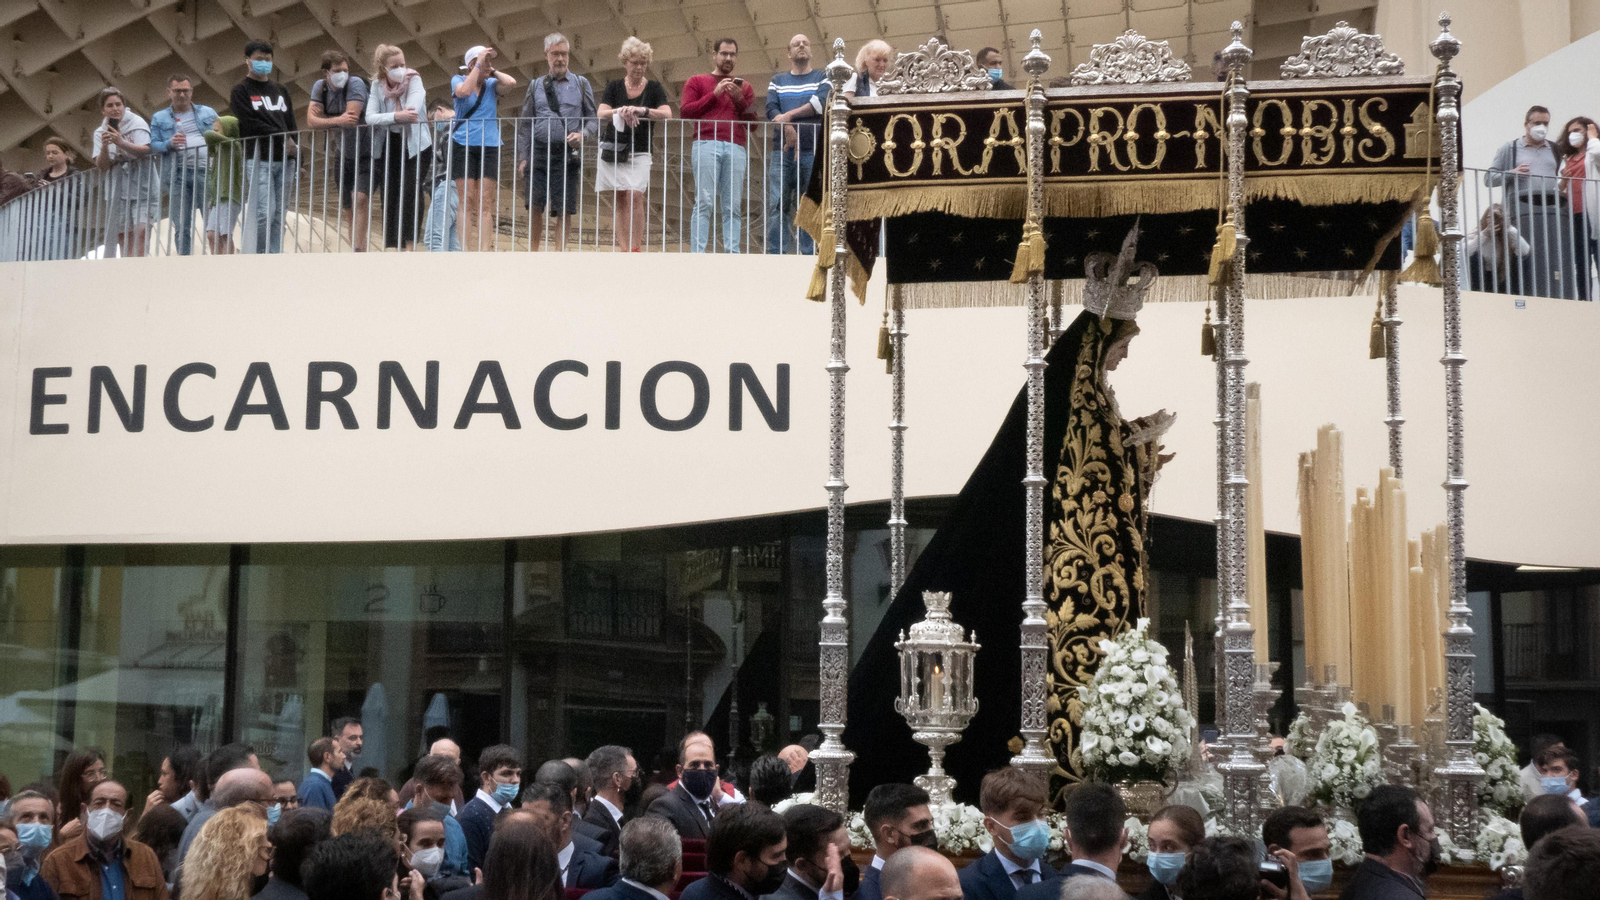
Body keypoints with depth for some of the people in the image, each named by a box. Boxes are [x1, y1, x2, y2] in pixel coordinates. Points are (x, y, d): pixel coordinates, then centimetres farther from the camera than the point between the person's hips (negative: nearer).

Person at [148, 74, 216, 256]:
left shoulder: (207, 113, 18)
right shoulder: (159, 118, 16)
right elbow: (153, 145, 7)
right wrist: (169, 143, -12)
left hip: (205, 172, 0)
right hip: (177, 175, 0)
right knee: (181, 226, 0)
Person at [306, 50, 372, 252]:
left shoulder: (355, 84, -17)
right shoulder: (320, 87, -1)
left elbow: (351, 118, -29)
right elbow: (311, 121, -14)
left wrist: (325, 122, -15)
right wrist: (338, 121, -30)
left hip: (364, 154, -6)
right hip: (342, 155, 6)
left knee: (359, 200, -22)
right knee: (348, 209, 8)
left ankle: (359, 251, -27)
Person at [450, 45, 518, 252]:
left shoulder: (492, 85, 10)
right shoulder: (458, 80, 5)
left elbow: (511, 83, -9)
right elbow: (464, 91, -17)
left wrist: (493, 71, 4)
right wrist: (479, 65, -10)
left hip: (489, 147, 2)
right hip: (464, 145, -2)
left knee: (485, 203, -3)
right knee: (467, 202, -5)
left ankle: (486, 250, -8)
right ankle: (465, 249, -7)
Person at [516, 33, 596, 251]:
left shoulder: (581, 84, 11)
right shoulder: (536, 85, 14)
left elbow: (592, 118, 10)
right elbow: (525, 124, 13)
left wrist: (582, 135, -12)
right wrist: (523, 158, 5)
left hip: (567, 153, -1)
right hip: (539, 151, 1)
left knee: (563, 208, -3)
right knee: (535, 206, -3)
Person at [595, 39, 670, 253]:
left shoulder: (654, 88, 5)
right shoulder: (614, 86, 9)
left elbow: (667, 113, -9)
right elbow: (601, 113, -4)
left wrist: (643, 110, -25)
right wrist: (620, 112, -24)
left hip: (640, 152, -2)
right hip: (613, 148, 2)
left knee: (635, 195, -17)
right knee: (619, 199, 1)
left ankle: (636, 247, -15)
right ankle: (623, 248, 2)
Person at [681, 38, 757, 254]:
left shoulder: (744, 87, 24)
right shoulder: (697, 81, 17)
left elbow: (752, 121, 18)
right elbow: (685, 111, 5)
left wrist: (739, 99, 1)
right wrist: (714, 94, -1)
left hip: (736, 148, 3)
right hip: (707, 145, -3)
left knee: (733, 206, -3)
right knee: (704, 202, -11)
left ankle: (732, 253, -6)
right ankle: (697, 253, -14)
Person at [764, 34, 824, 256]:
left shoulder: (822, 78, 13)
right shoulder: (777, 81, 19)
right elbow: (771, 109, 4)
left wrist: (789, 115, -10)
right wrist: (787, 128, -15)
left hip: (812, 152, -1)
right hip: (781, 151, 2)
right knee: (777, 205, -6)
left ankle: (809, 254, -1)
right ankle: (776, 254, -6)